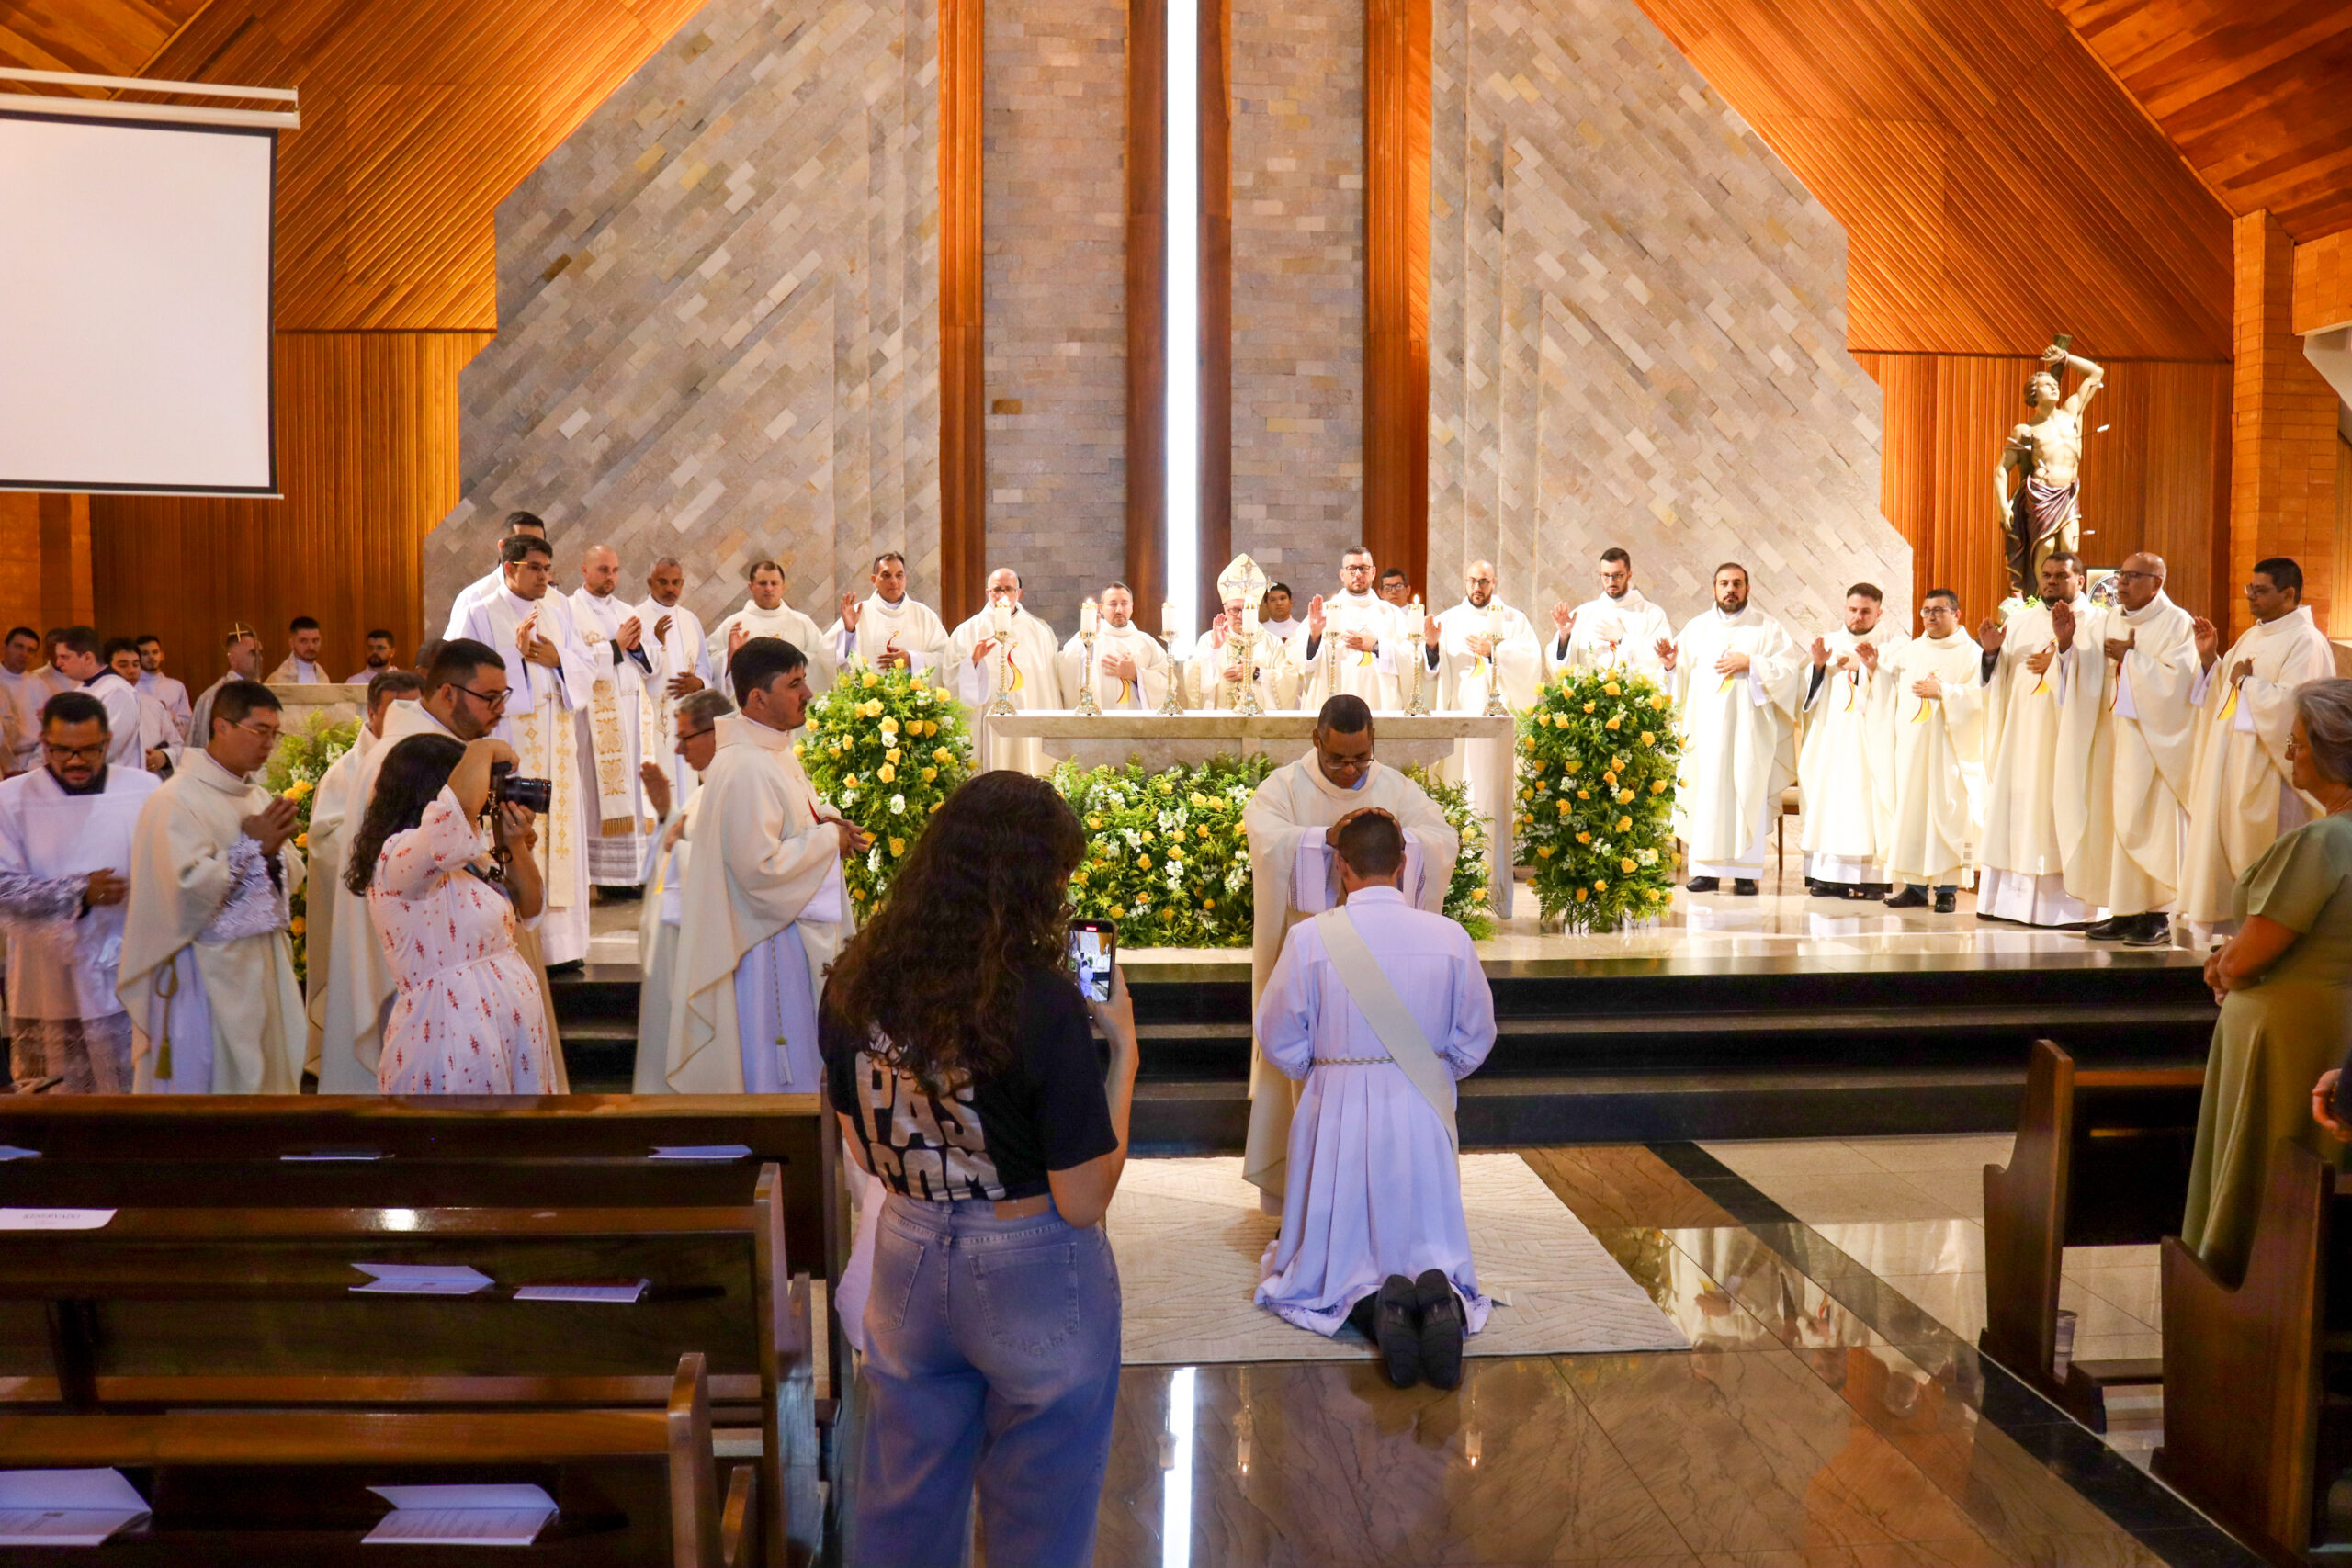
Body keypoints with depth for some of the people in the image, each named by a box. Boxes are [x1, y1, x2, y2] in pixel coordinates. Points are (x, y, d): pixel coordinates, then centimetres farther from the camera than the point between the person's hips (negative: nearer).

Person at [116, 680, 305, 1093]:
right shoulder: (176, 800, -13)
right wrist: (251, 846, -14)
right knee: (205, 1082, 0)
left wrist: (275, 849, -8)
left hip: (266, 965, 8)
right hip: (208, 976, -7)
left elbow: (292, 878, 13)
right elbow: (187, 889, -23)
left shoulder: (259, 797, 11)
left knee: (267, 1078, 11)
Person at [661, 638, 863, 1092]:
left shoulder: (775, 752, 7)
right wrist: (827, 839, -17)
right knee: (777, 1074, 2)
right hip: (768, 945, -10)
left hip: (794, 932, 10)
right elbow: (760, 867, -29)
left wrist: (822, 821, 4)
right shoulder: (744, 769, -25)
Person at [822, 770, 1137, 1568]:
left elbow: (864, 1152, 5)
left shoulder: (858, 982, -8)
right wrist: (1123, 1048, -11)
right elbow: (1082, 1202, -18)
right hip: (1033, 1280, -4)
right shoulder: (1043, 1003, -24)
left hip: (908, 1264, 5)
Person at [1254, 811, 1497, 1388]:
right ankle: (1440, 1296, -18)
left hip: (1337, 1117, -1)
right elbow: (1474, 1040, 5)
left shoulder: (1310, 938, -11)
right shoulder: (1450, 938, -6)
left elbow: (1280, 1042, 0)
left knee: (1332, 1260, 13)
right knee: (1431, 1248, 16)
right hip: (1421, 1117, 1)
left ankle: (1369, 1303, -19)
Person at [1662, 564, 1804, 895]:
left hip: (1749, 724, -2)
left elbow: (1790, 668, -2)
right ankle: (1707, 870, -1)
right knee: (1707, 790, -4)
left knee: (1748, 791, -6)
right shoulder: (1697, 627, 15)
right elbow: (1682, 675, 11)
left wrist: (1751, 663, -13)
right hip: (1707, 723, 2)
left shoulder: (1766, 627, 8)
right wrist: (1671, 665, -10)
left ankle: (1746, 873, -4)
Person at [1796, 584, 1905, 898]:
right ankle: (1831, 875, 1)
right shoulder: (1829, 642, 15)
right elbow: (1810, 695, 11)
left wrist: (1874, 669, -20)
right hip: (1831, 740, 4)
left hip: (1872, 741, -4)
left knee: (1867, 801, -10)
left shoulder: (1895, 644, 4)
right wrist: (1818, 666, -5)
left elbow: (1898, 694, -8)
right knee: (1830, 799, -2)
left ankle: (1872, 877, -7)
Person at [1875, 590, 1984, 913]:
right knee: (1910, 812, 3)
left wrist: (1943, 691, -16)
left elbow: (1980, 695, -9)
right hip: (1910, 747, 5)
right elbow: (1887, 681, 16)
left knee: (1946, 812, -6)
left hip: (1948, 749, -5)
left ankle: (1947, 889, -2)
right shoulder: (1910, 651, 17)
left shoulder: (1971, 653, 2)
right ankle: (1915, 886, 8)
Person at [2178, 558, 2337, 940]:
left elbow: (2292, 703, -24)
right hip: (2229, 764, 9)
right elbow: (2221, 694, 19)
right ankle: (2224, 929, 16)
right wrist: (2210, 658, 5)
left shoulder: (2306, 643, -12)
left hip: (2266, 770, -9)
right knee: (2222, 850, 9)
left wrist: (2247, 681, -12)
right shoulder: (2252, 637, 15)